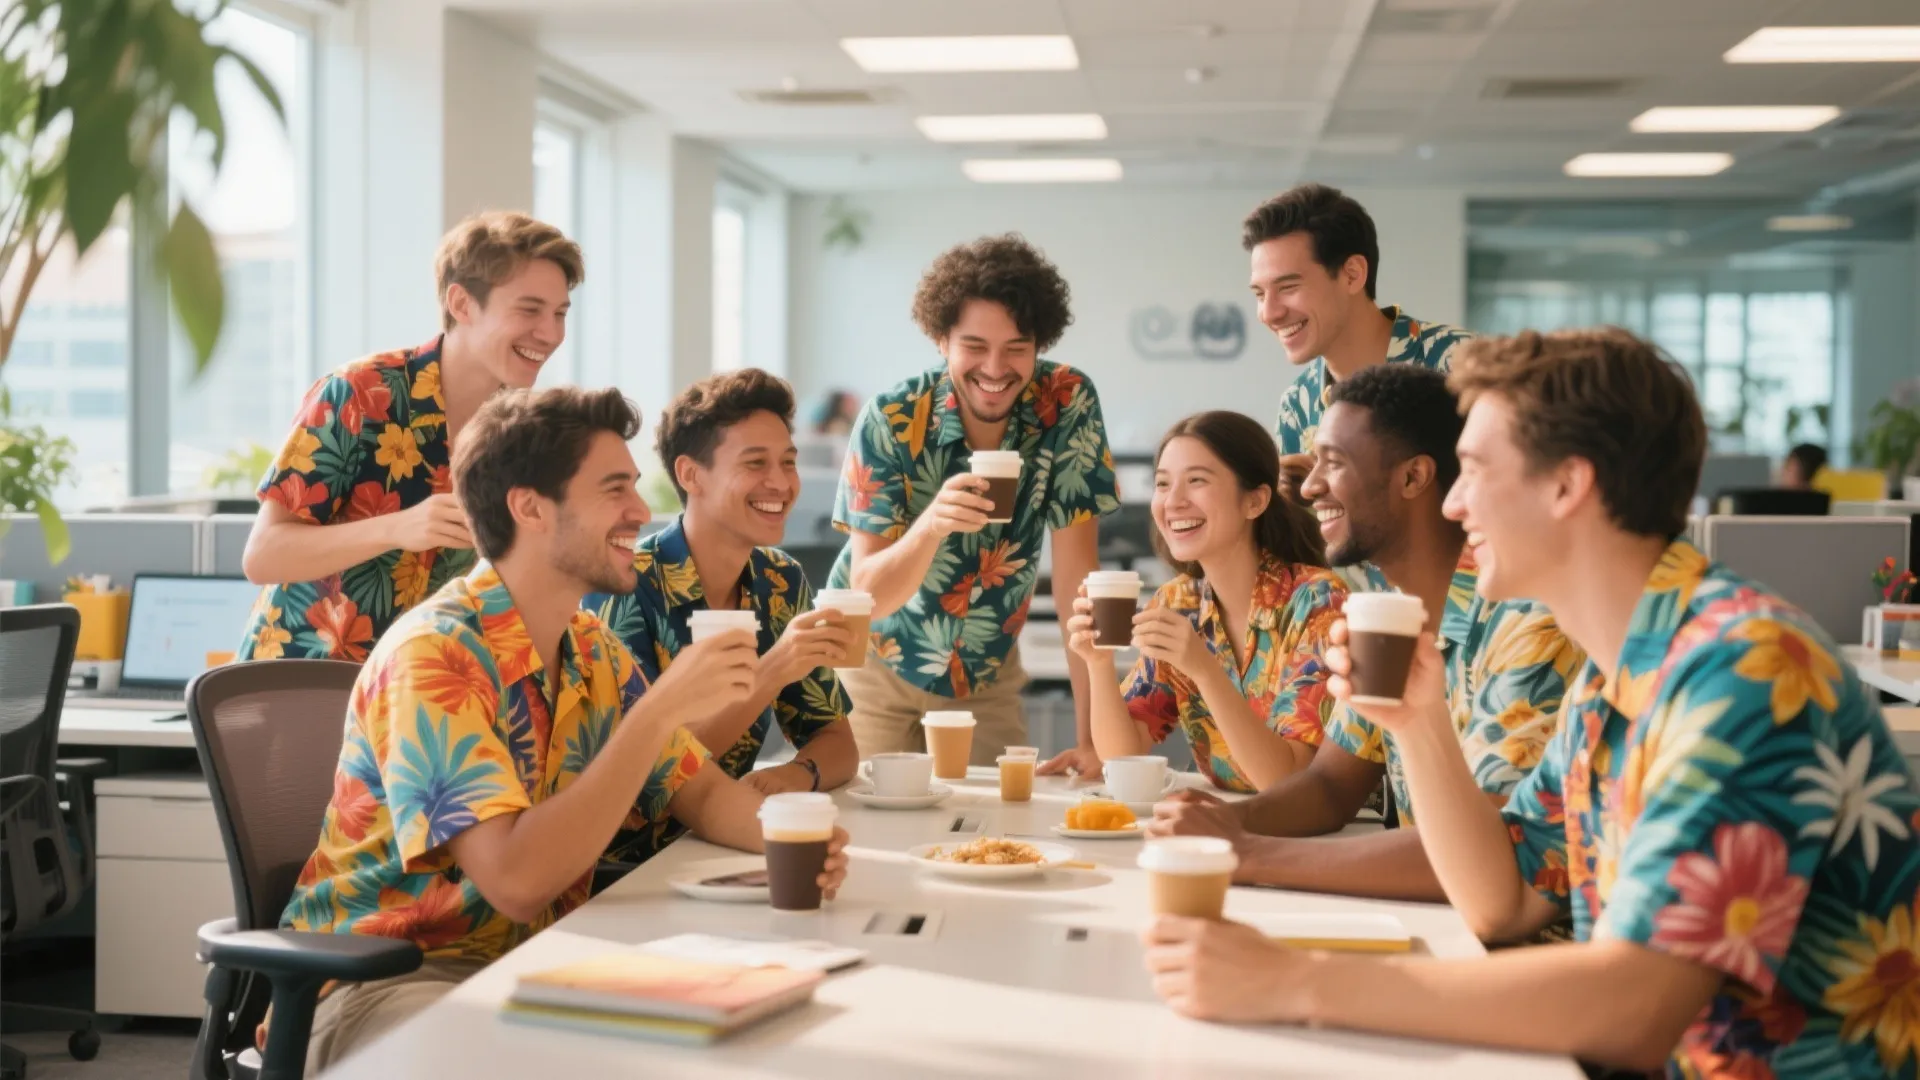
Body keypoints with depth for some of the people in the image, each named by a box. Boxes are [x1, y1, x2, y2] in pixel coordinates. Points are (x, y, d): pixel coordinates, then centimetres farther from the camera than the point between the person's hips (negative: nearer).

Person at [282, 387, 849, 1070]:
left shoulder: (595, 653, 6)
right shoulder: (433, 656, -21)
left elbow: (702, 793, 12)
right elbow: (516, 879, -29)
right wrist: (660, 710, -30)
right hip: (385, 979, -7)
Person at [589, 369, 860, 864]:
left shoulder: (782, 583, 4)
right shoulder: (624, 586, -15)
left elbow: (837, 742, 7)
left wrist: (799, 774, -16)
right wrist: (770, 673, -29)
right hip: (624, 869, -6)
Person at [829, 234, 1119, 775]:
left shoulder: (1068, 404, -19)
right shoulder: (890, 421, -23)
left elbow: (1076, 573, -18)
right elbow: (868, 596, -24)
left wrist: (1090, 737, -23)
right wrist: (931, 524, -46)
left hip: (987, 672, 2)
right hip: (876, 664, -2)